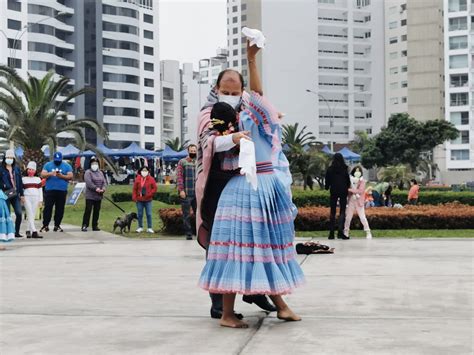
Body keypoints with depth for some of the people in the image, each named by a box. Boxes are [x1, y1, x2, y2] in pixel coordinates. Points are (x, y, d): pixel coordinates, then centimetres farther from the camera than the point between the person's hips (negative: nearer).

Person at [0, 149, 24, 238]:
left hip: (16, 195, 4)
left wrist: (21, 194, 11)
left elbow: (20, 182, 12)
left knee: (19, 213, -3)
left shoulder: (17, 169, 11)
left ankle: (17, 232, 9)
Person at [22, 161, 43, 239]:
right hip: (27, 198, -2)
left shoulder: (38, 179, 14)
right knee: (30, 215, -12)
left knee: (33, 215, 1)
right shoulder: (23, 179, 11)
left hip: (36, 198, 2)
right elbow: (21, 189, 11)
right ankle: (34, 232, -20)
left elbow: (40, 190, 12)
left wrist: (40, 200, 6)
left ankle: (28, 231, 9)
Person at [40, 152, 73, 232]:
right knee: (47, 208, -6)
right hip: (49, 190, -1)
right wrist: (50, 174, -17)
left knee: (60, 209, 2)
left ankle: (57, 225, 10)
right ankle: (45, 225, -2)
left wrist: (62, 176, -14)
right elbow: (42, 175, 2)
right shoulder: (48, 165, 10)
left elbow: (70, 176, 2)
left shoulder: (67, 166, 9)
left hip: (62, 191, 1)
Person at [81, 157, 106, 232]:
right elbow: (89, 182, -16)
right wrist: (96, 188, -23)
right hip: (90, 196, -6)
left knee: (97, 211, 8)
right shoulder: (88, 172, -2)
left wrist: (103, 188, -10)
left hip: (99, 196, 6)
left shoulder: (100, 173, 19)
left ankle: (95, 226, 14)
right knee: (88, 210, -9)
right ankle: (84, 226, -8)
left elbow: (104, 182, 10)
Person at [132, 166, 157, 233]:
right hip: (139, 200, 1)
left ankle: (149, 228, 7)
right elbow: (135, 189, 3)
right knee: (140, 214, 8)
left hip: (148, 200, -1)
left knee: (149, 214, 1)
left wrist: (149, 194, -10)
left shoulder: (151, 179, -2)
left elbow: (154, 188, -1)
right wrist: (134, 197, -4)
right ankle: (140, 227, 18)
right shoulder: (137, 179, 0)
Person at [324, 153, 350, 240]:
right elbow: (348, 180, -3)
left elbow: (327, 180, 4)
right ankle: (340, 231, -11)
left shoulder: (330, 169, -2)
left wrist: (327, 187, 22)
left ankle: (331, 233, 6)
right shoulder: (344, 169, -7)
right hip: (343, 191, -2)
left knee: (333, 212, 8)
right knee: (342, 211, 1)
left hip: (333, 191, 2)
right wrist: (347, 188, 14)